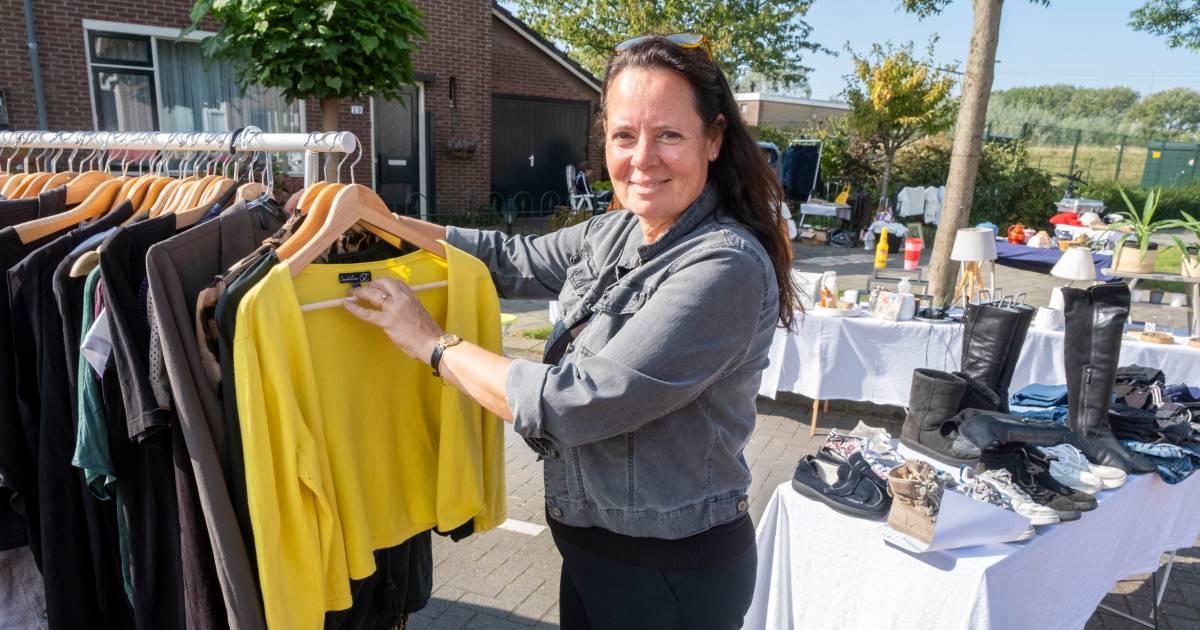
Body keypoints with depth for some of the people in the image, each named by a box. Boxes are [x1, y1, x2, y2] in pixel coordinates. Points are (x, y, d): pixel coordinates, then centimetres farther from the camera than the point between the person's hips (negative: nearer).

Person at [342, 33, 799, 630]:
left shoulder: (726, 267, -27)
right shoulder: (614, 233, -2)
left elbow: (573, 405, -28)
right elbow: (513, 260, 11)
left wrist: (432, 342, -17)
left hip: (672, 574, -6)